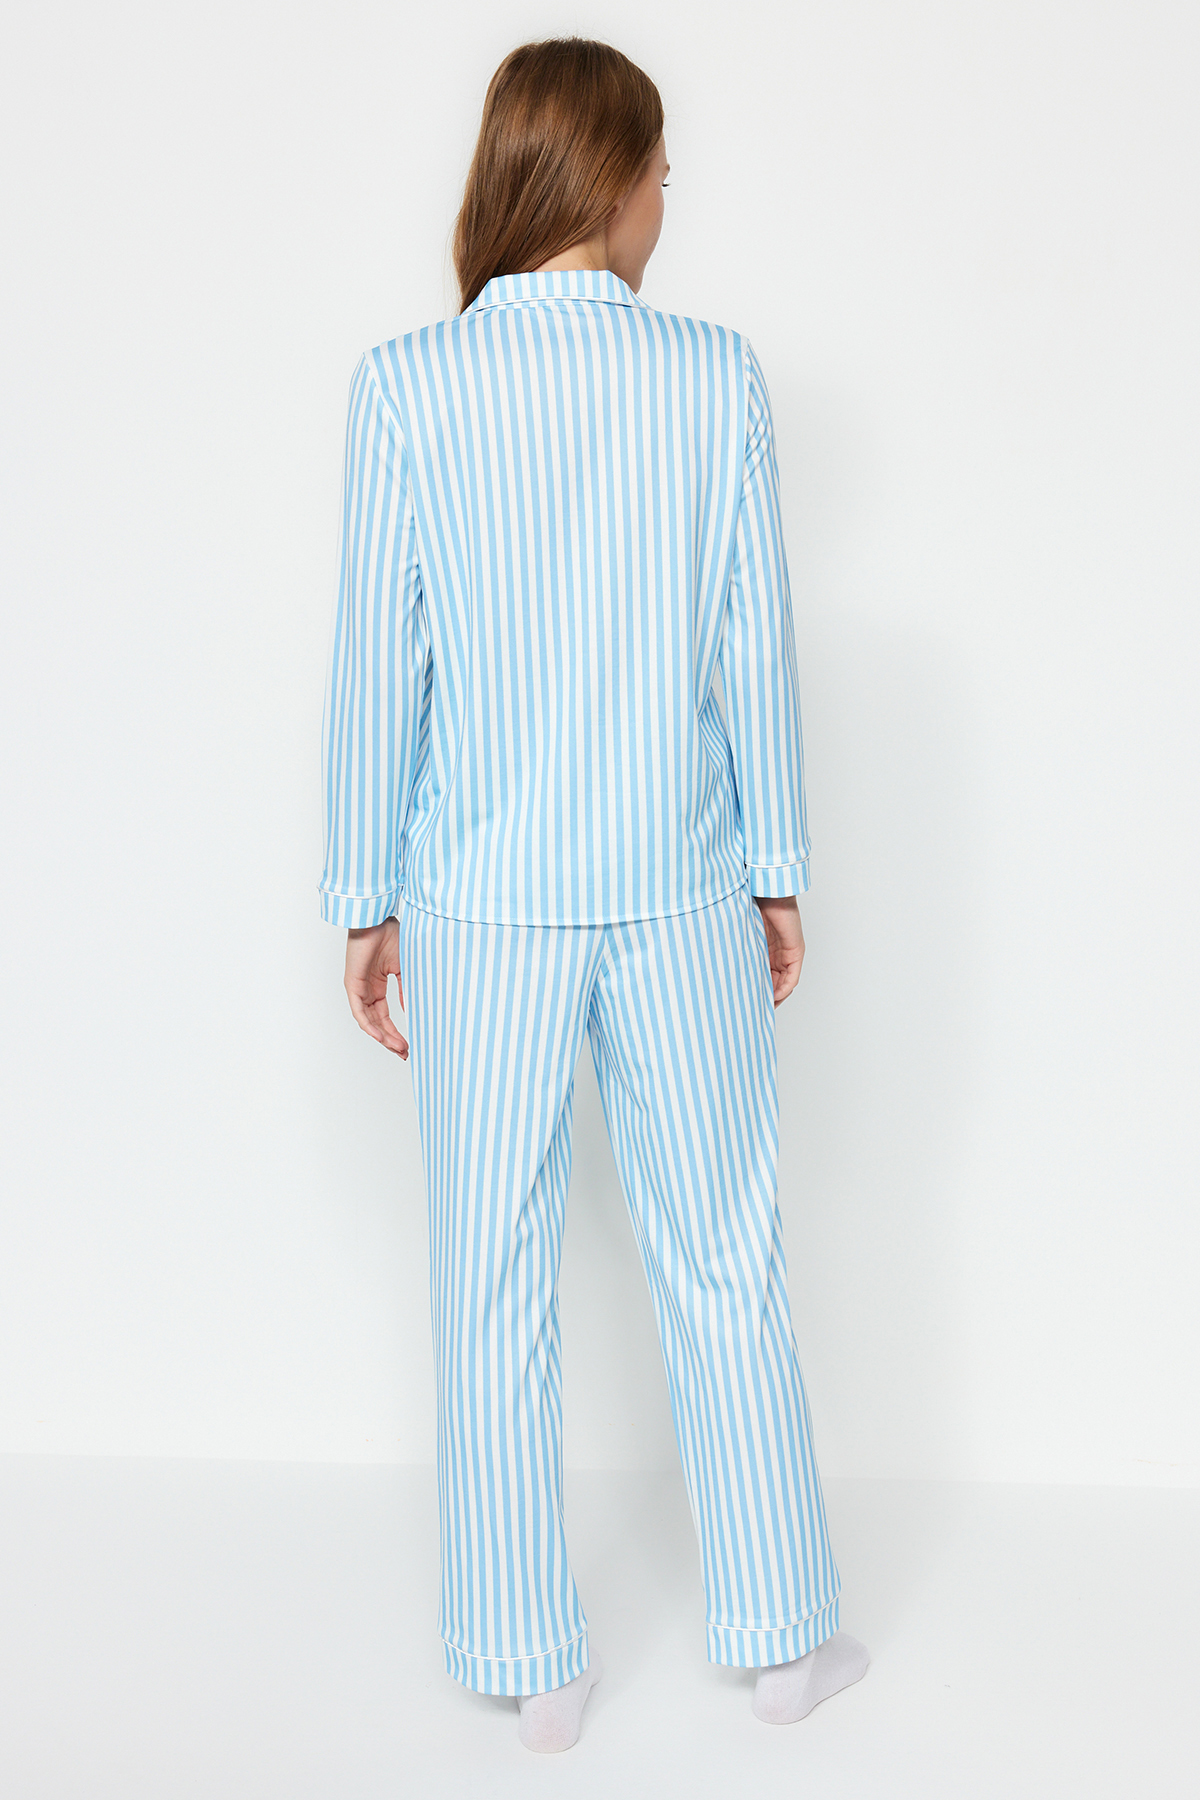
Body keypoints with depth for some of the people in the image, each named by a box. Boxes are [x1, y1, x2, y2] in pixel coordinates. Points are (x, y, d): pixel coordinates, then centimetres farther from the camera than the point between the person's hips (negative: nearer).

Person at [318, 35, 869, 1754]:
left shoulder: (408, 383, -6)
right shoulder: (715, 374, -5)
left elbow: (380, 658, -5)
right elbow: (754, 643, -3)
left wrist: (365, 900, 3)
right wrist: (779, 869, 8)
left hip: (482, 903, 0)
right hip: (678, 892, 1)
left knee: (495, 1284, 11)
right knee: (725, 1259, 14)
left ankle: (536, 1661, 24)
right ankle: (782, 1630, 28)